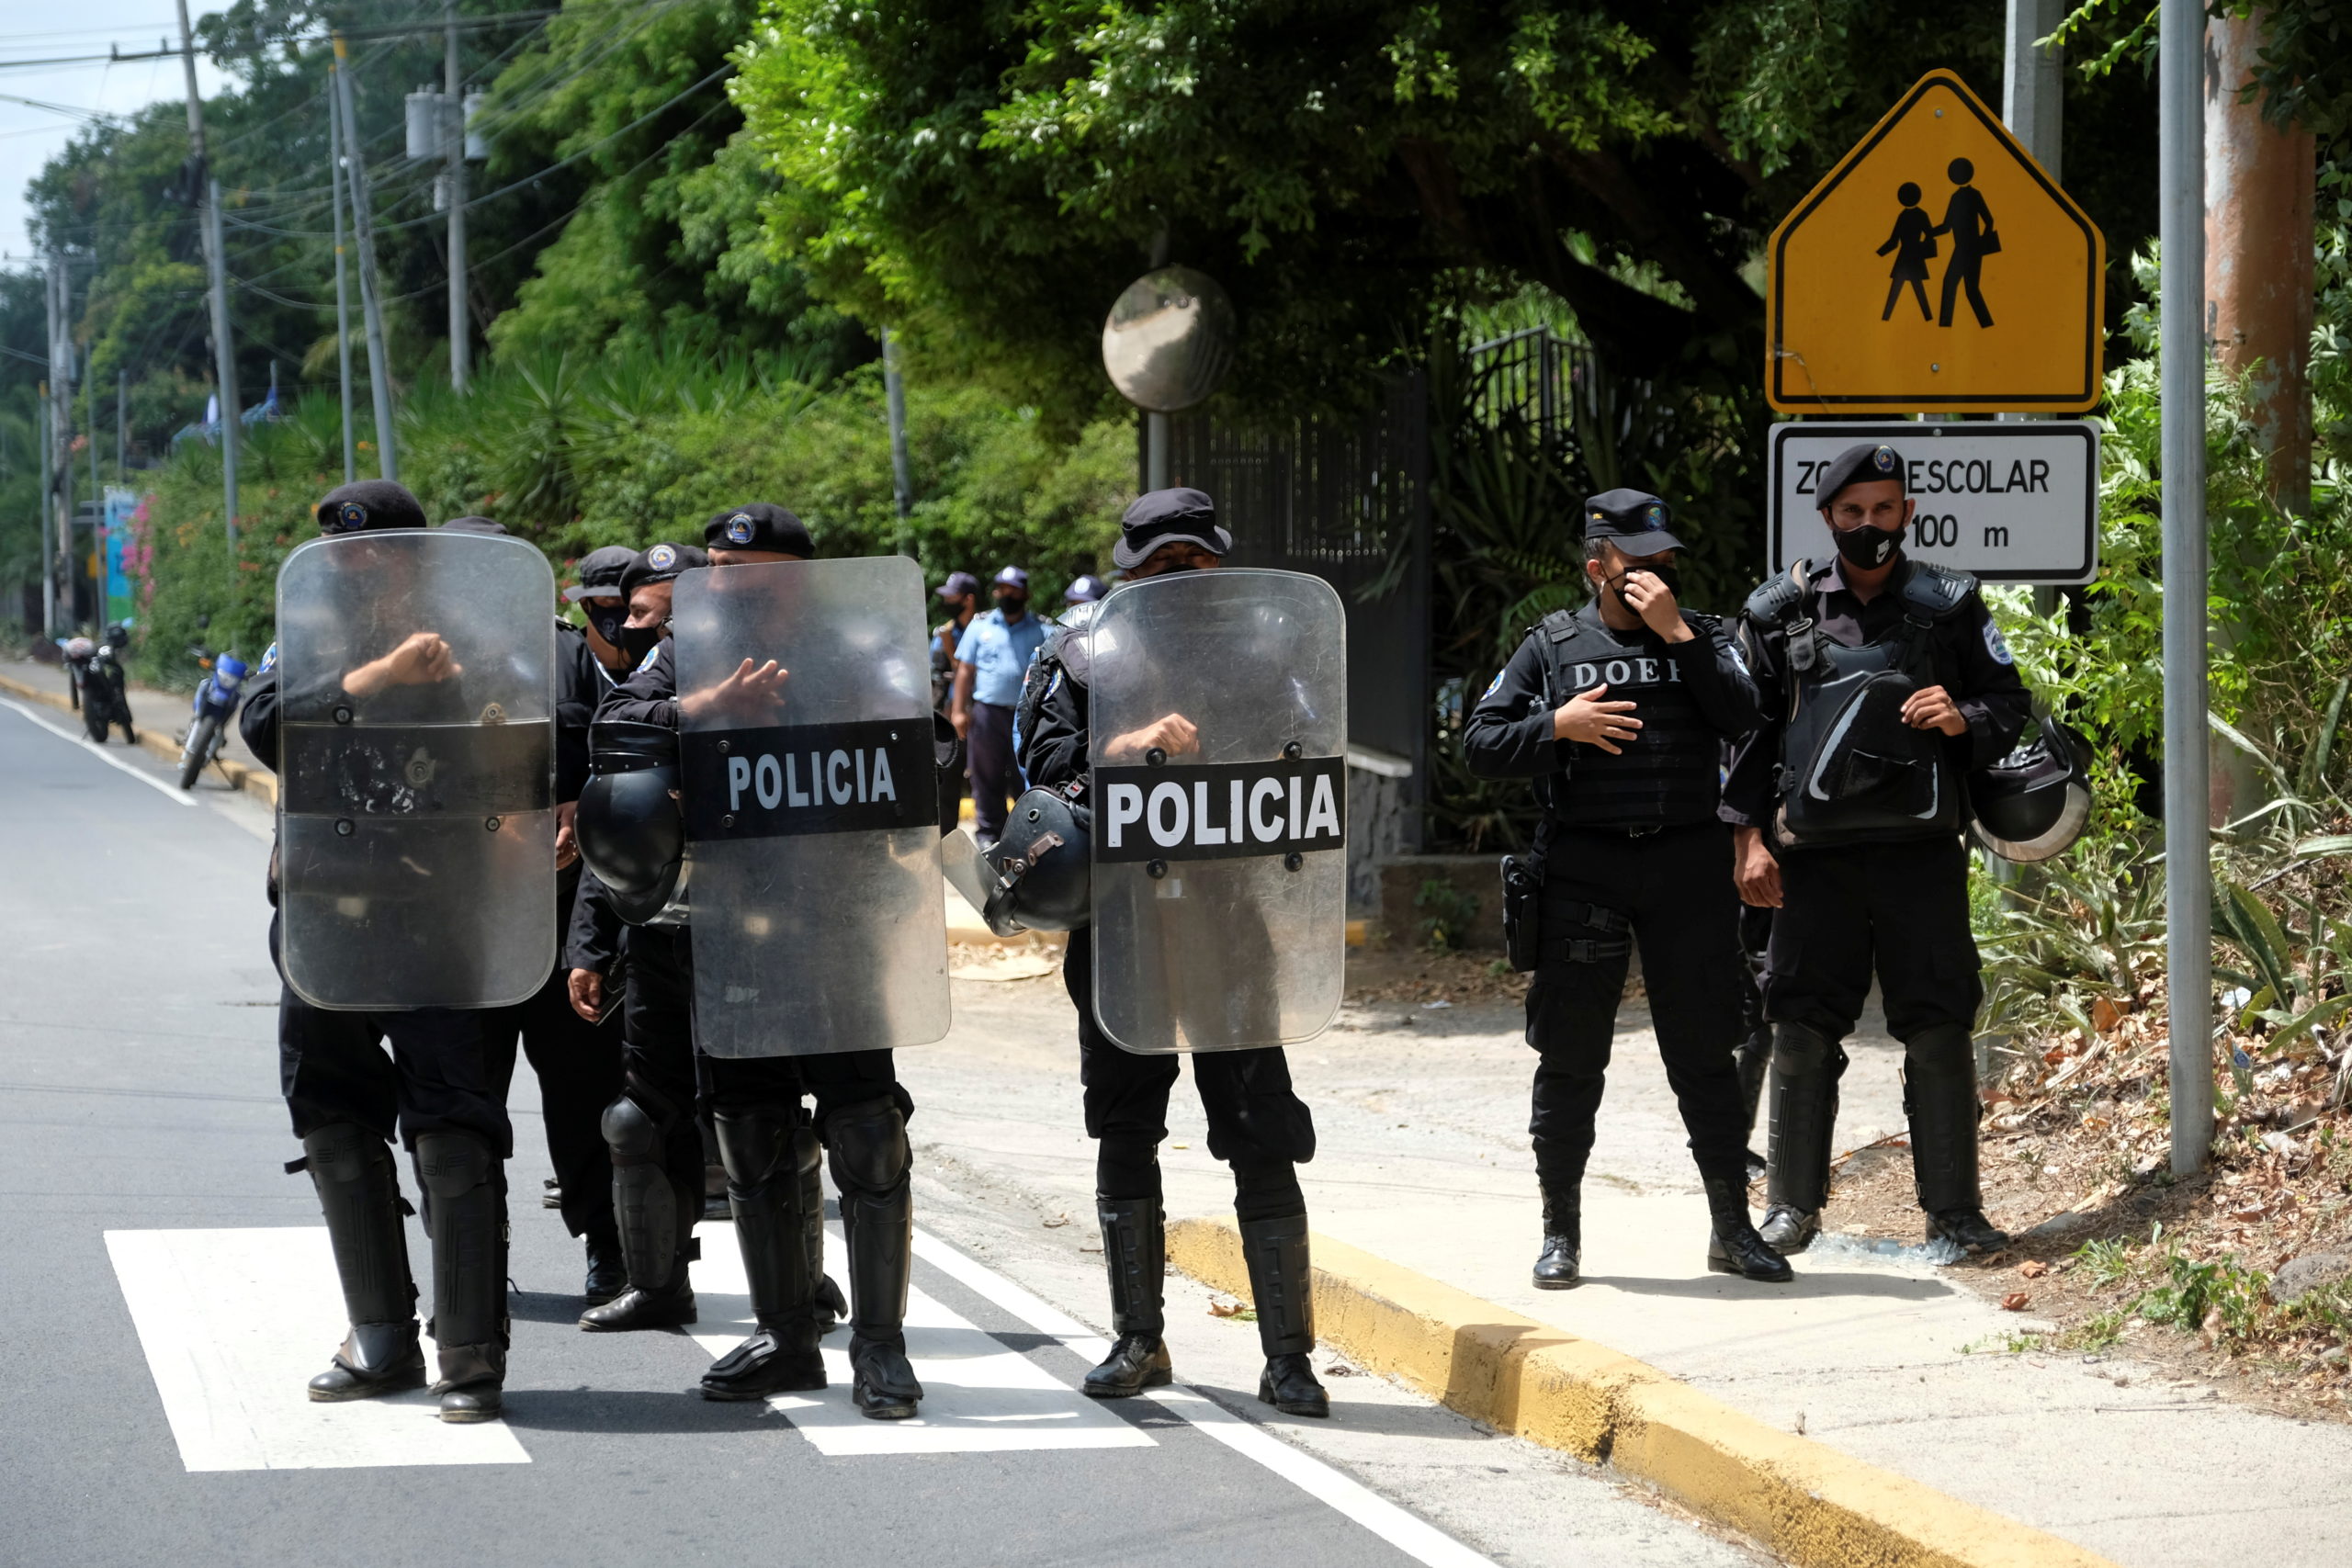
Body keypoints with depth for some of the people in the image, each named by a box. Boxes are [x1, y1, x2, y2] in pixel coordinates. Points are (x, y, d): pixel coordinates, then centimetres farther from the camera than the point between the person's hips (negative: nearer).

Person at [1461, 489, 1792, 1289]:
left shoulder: (1704, 637, 8)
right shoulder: (1553, 645, 6)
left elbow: (1741, 716, -10)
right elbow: (1480, 744, 4)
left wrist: (1676, 633, -13)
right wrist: (1557, 726, -11)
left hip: (1687, 865, 1)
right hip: (1581, 868, 0)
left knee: (1705, 1052, 4)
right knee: (1570, 1058, 4)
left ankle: (1732, 1227, 13)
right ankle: (1561, 1233, 13)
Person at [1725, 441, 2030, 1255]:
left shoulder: (1950, 606, 8)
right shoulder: (1781, 610, 7)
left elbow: (2011, 705, 12)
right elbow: (1747, 730, 9)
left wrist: (1965, 720, -11)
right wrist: (1750, 836, 1)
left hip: (1921, 852, 0)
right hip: (1814, 856, 0)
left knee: (1939, 1032, 0)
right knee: (1801, 1034, 2)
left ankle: (1953, 1208, 7)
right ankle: (1793, 1205, 12)